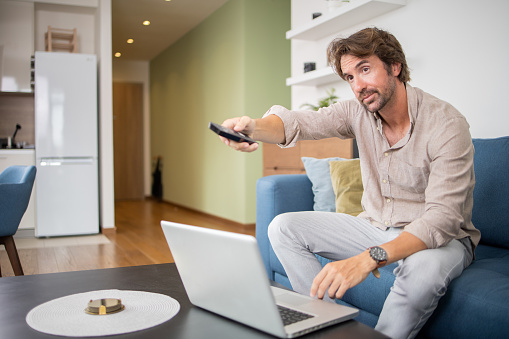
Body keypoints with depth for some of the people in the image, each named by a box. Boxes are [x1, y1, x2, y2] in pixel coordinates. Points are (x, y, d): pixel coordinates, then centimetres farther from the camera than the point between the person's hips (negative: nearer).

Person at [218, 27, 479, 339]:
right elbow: (299, 122, -19)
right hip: (375, 227, 5)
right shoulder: (357, 111, -5)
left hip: (440, 238, -5)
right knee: (283, 228, -7)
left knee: (425, 267, -41)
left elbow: (442, 218, -31)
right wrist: (254, 128, -44)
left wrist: (369, 259, -45)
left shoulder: (446, 125, -22)